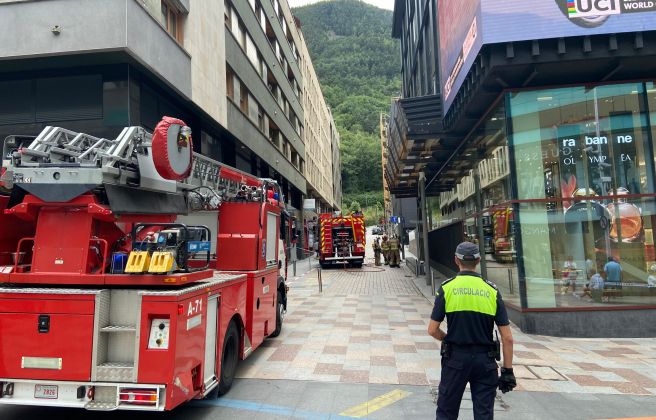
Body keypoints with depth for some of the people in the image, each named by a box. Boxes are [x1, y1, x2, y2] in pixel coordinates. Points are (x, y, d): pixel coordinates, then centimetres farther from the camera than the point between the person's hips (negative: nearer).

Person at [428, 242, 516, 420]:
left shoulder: (447, 288, -7)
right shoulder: (491, 290, -2)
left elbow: (432, 330, -7)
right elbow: (507, 338, -3)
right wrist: (508, 370, 5)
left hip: (456, 358, -1)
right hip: (485, 359, 1)